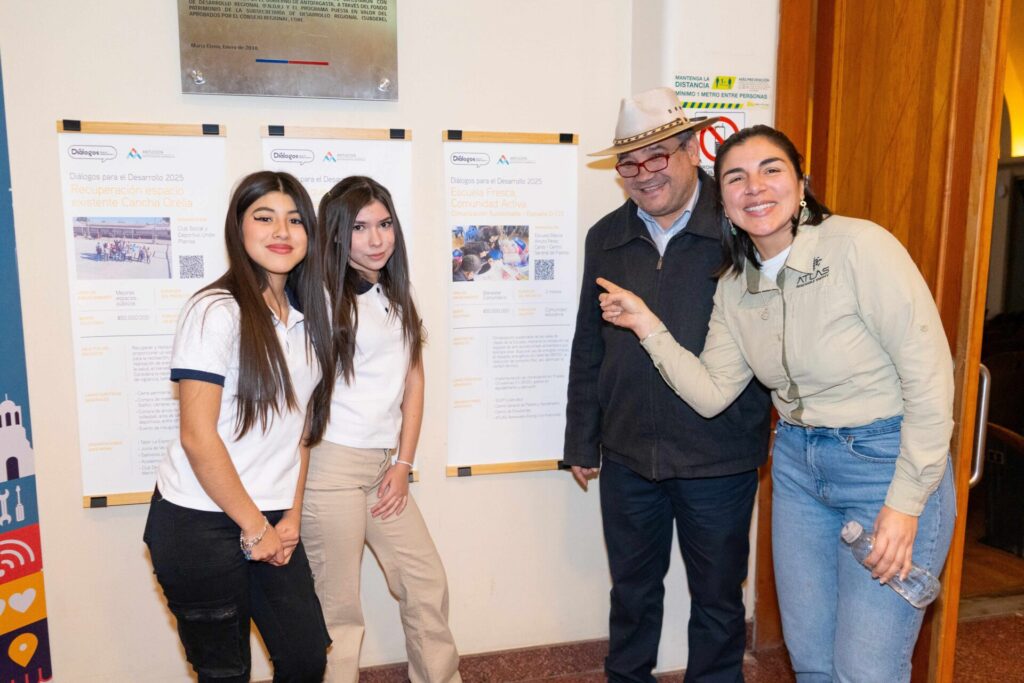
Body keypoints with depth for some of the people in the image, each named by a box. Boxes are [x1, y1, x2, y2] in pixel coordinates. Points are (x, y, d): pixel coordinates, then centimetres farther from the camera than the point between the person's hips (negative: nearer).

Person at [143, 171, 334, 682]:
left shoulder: (304, 316, 7)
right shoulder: (216, 311, -15)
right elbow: (197, 435, -17)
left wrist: (292, 515, 4)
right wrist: (254, 527, -11)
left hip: (274, 522, 6)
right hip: (201, 524, -6)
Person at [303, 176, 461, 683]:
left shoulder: (398, 297, 11)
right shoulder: (323, 299, -9)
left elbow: (413, 381, 9)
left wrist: (404, 463, 3)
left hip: (384, 466, 6)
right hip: (331, 465, -6)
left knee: (427, 584, 12)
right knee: (339, 607, 4)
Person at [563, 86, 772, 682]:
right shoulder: (606, 238, 4)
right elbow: (589, 348, 9)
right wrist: (582, 441, 10)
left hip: (719, 459, -3)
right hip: (627, 455, 4)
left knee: (718, 599, 16)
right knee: (633, 589, 21)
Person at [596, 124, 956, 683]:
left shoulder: (858, 246, -18)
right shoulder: (734, 287, 1)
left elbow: (930, 374, -18)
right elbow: (711, 394, -1)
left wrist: (906, 502, -17)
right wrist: (647, 325, -8)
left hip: (887, 463, -5)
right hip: (798, 464, 6)